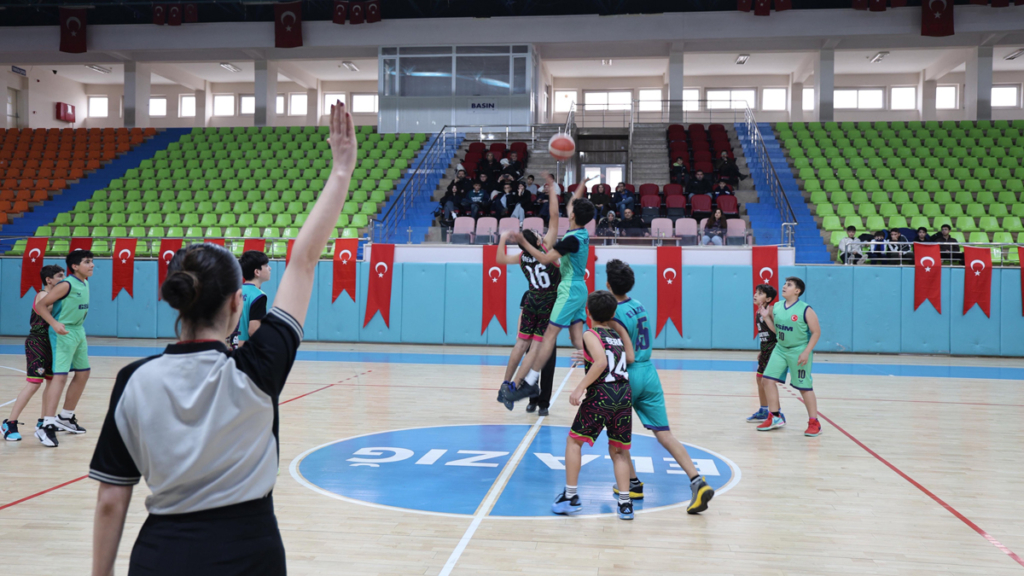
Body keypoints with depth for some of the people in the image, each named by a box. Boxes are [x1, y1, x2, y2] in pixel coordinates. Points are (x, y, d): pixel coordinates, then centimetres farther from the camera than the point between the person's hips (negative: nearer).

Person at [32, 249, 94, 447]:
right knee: (60, 376, -16)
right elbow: (40, 305, -17)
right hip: (63, 333, -10)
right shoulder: (67, 285, -17)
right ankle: (47, 426, -19)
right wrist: (55, 323, -29)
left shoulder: (85, 284, 8)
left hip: (79, 331, 10)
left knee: (83, 374, 16)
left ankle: (65, 418, 28)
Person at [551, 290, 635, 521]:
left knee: (574, 441, 11)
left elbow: (601, 363, -16)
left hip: (601, 393, -5)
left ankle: (570, 496, 9)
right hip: (624, 393, 5)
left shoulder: (591, 335, 0)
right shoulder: (618, 335, 19)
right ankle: (625, 503, 6)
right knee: (618, 450, 15)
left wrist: (580, 388, -16)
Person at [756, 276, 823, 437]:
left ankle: (814, 423, 15)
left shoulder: (805, 310, -14)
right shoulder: (776, 307, 3)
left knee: (804, 387, 0)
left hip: (799, 351, -6)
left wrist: (806, 352, -17)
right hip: (780, 349, 6)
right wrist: (766, 317, -1)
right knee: (767, 379, 0)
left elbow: (816, 332, -11)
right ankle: (775, 418, 14)